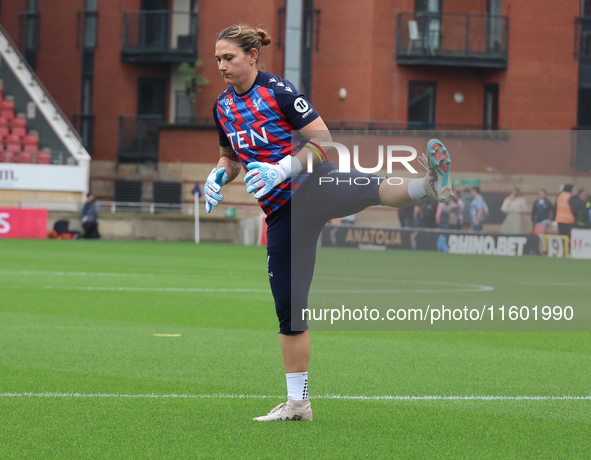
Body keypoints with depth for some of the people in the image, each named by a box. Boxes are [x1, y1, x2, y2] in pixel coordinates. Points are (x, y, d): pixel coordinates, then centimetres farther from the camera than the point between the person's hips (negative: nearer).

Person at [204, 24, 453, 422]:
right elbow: (231, 158, 25)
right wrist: (220, 174, 2)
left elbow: (322, 139, -10)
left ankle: (430, 184, -67)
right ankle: (298, 403, 10)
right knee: (289, 307, 4)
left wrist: (282, 169, -22)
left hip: (314, 182, -5)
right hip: (282, 211, 5)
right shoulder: (223, 108, 10)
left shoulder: (277, 90, -8)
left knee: (368, 190, -41)